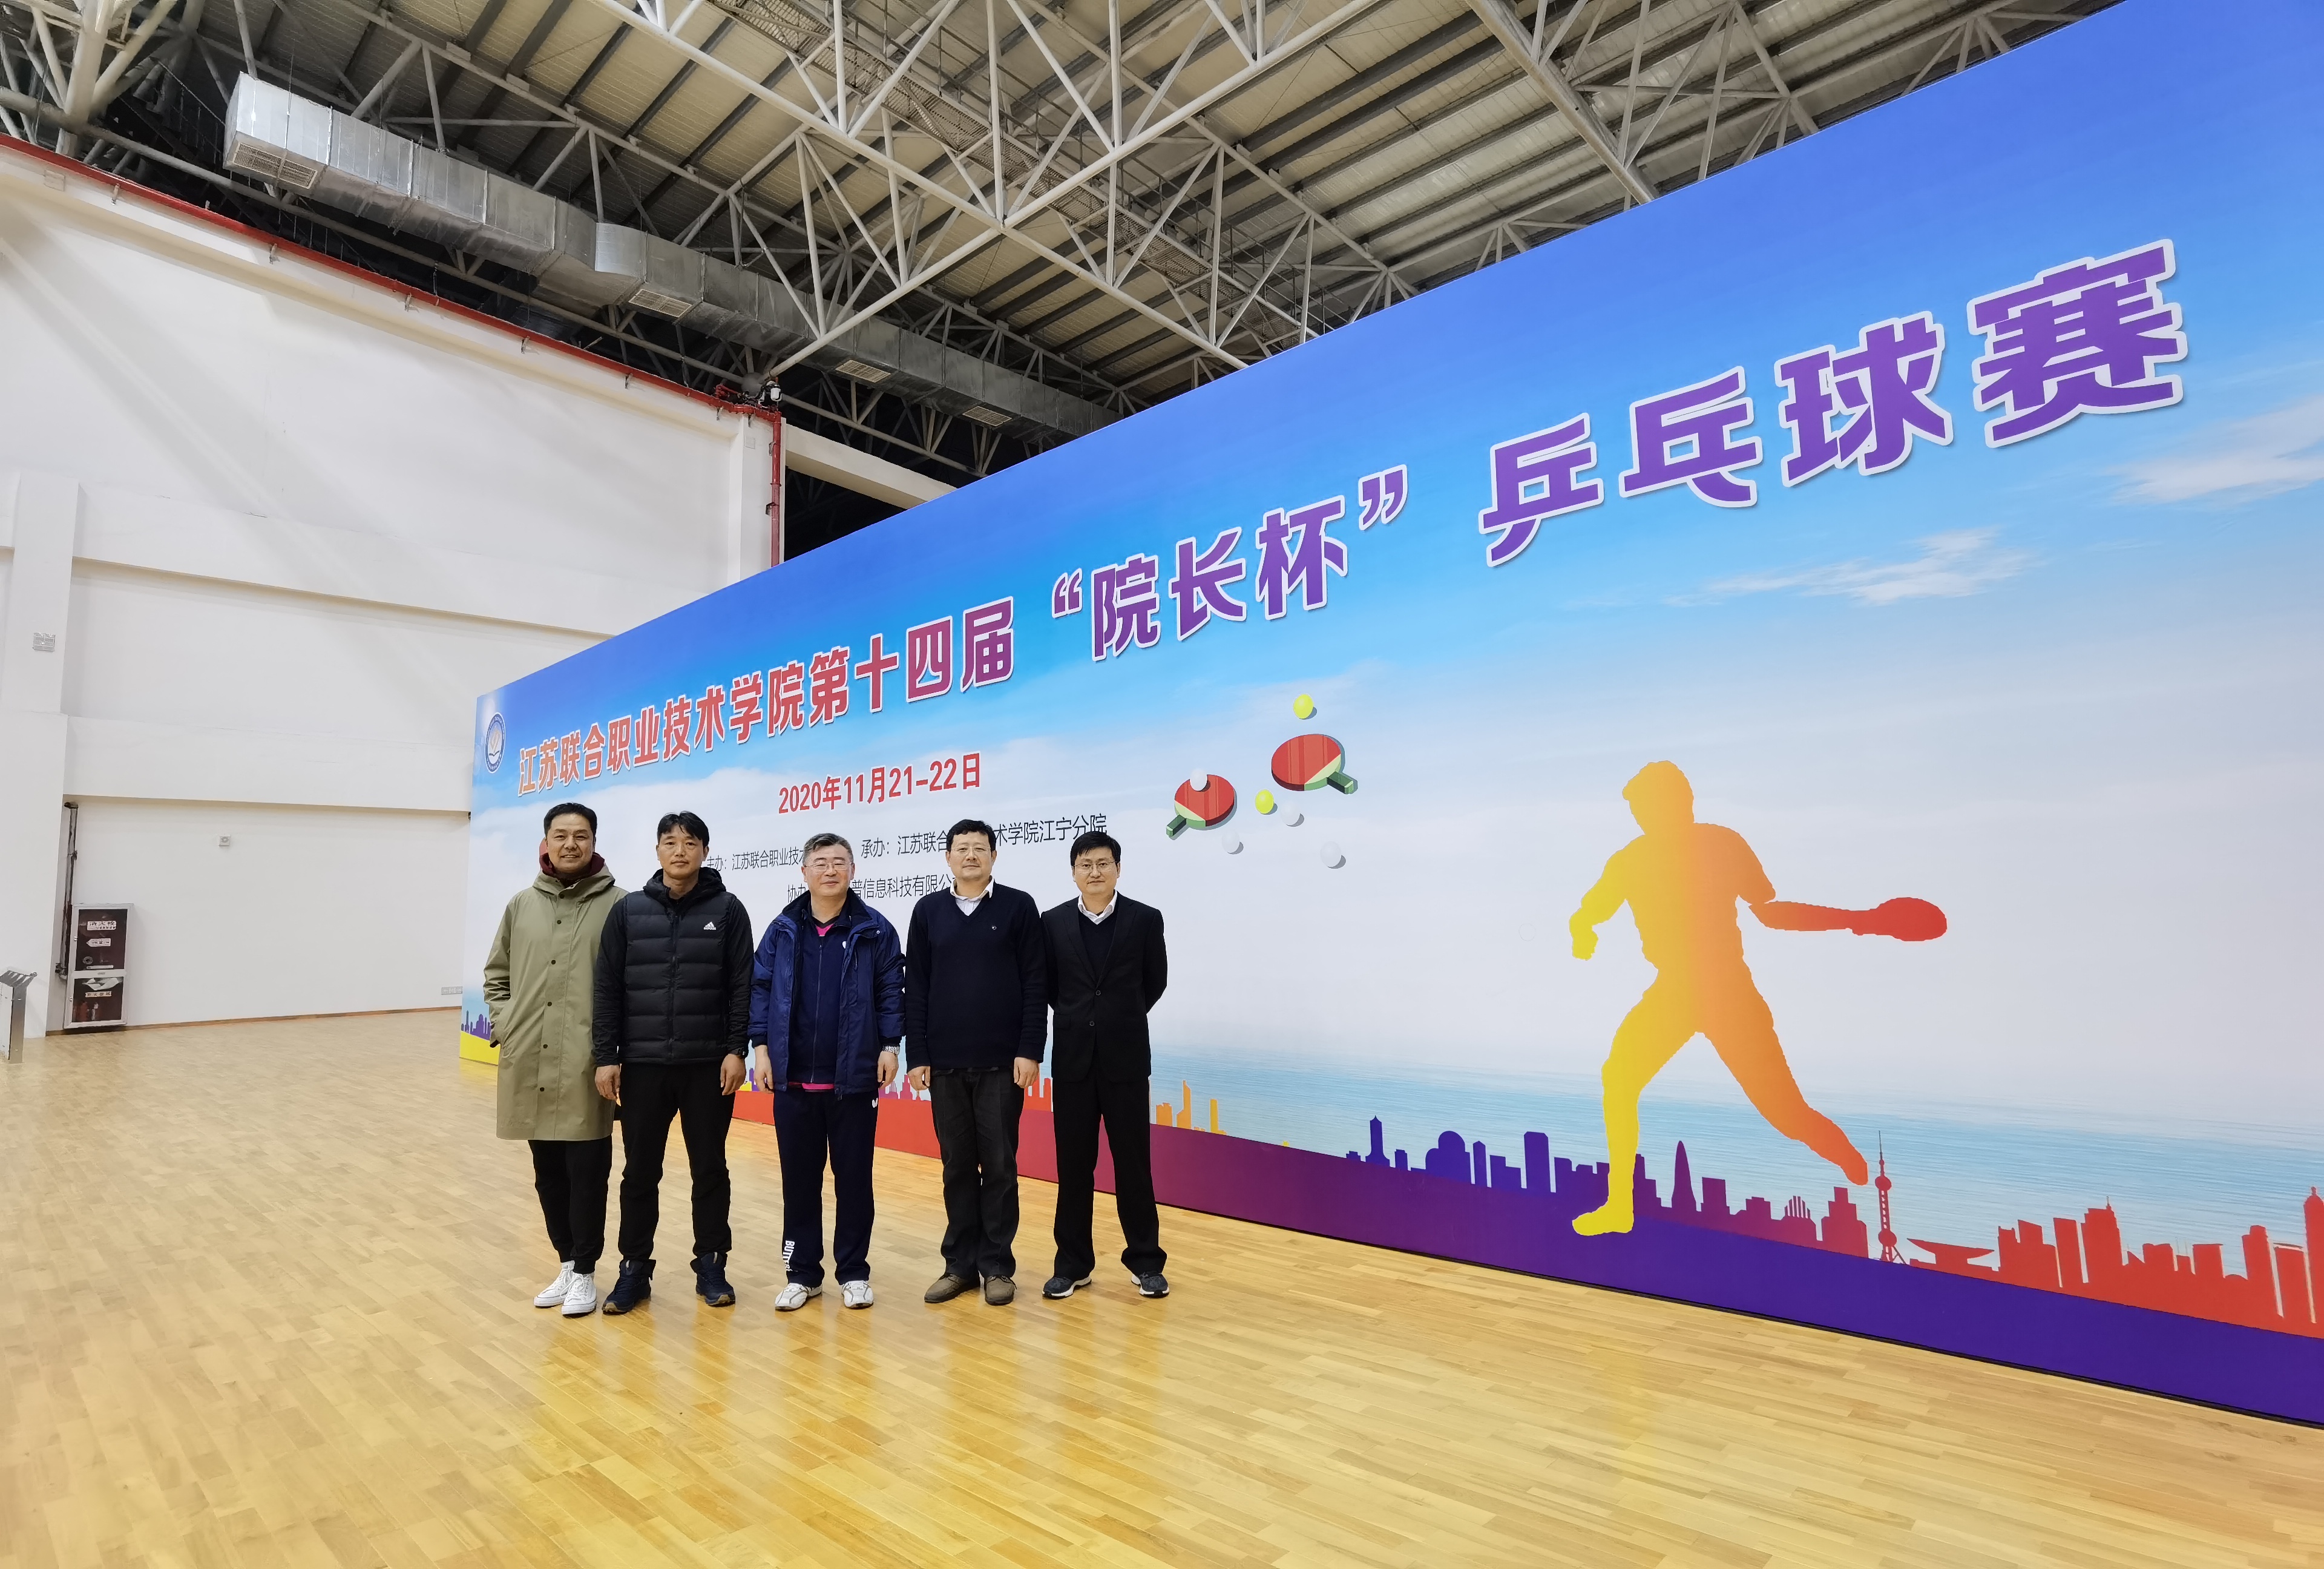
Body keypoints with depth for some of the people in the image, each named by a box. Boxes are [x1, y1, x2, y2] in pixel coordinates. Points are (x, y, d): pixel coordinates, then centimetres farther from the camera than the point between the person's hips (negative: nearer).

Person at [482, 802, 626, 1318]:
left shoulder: (617, 906, -5)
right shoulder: (521, 906, 9)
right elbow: (496, 973, 18)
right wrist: (505, 1023, 5)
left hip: (587, 1068, -5)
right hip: (531, 1066, 5)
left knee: (587, 1173, 3)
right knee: (548, 1173, 15)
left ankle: (584, 1272, 17)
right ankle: (566, 1263, 30)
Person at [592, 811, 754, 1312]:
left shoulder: (728, 910, -1)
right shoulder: (628, 911, 3)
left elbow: (742, 987, -2)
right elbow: (608, 989, 3)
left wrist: (736, 1050, -8)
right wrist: (606, 1057, -1)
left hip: (709, 1066, -1)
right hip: (642, 1065, 1)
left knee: (710, 1170, 9)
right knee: (640, 1172, 10)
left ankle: (711, 1265, 22)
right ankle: (634, 1269, 25)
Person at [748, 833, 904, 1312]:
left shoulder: (875, 930, -3)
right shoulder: (782, 930, 3)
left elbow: (891, 992, -2)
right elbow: (761, 989, 5)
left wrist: (889, 1047, -7)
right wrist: (762, 1048, -2)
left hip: (854, 1077, -2)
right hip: (793, 1078, 2)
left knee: (854, 1177, 8)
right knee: (799, 1178, 12)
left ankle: (854, 1272, 22)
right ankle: (803, 1273, 25)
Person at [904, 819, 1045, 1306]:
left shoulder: (1018, 907, -1)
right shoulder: (929, 911, 6)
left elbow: (1034, 986, -3)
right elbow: (915, 989, 6)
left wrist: (1029, 1051, -8)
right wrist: (917, 1055, 1)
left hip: (1002, 1062, -2)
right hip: (945, 1064, 2)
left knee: (999, 1165, 5)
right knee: (957, 1165, 10)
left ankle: (998, 1265, 17)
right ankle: (961, 1262, 22)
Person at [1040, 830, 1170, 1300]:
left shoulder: (1145, 919, -3)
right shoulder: (1053, 922, 0)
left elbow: (1156, 981, 8)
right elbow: (1046, 983, 11)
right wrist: (1077, 1019, 11)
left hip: (1126, 1058, -1)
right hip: (1073, 1058, 1)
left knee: (1134, 1162, 5)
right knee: (1073, 1165, 8)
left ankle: (1146, 1261, 20)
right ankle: (1073, 1263, 22)